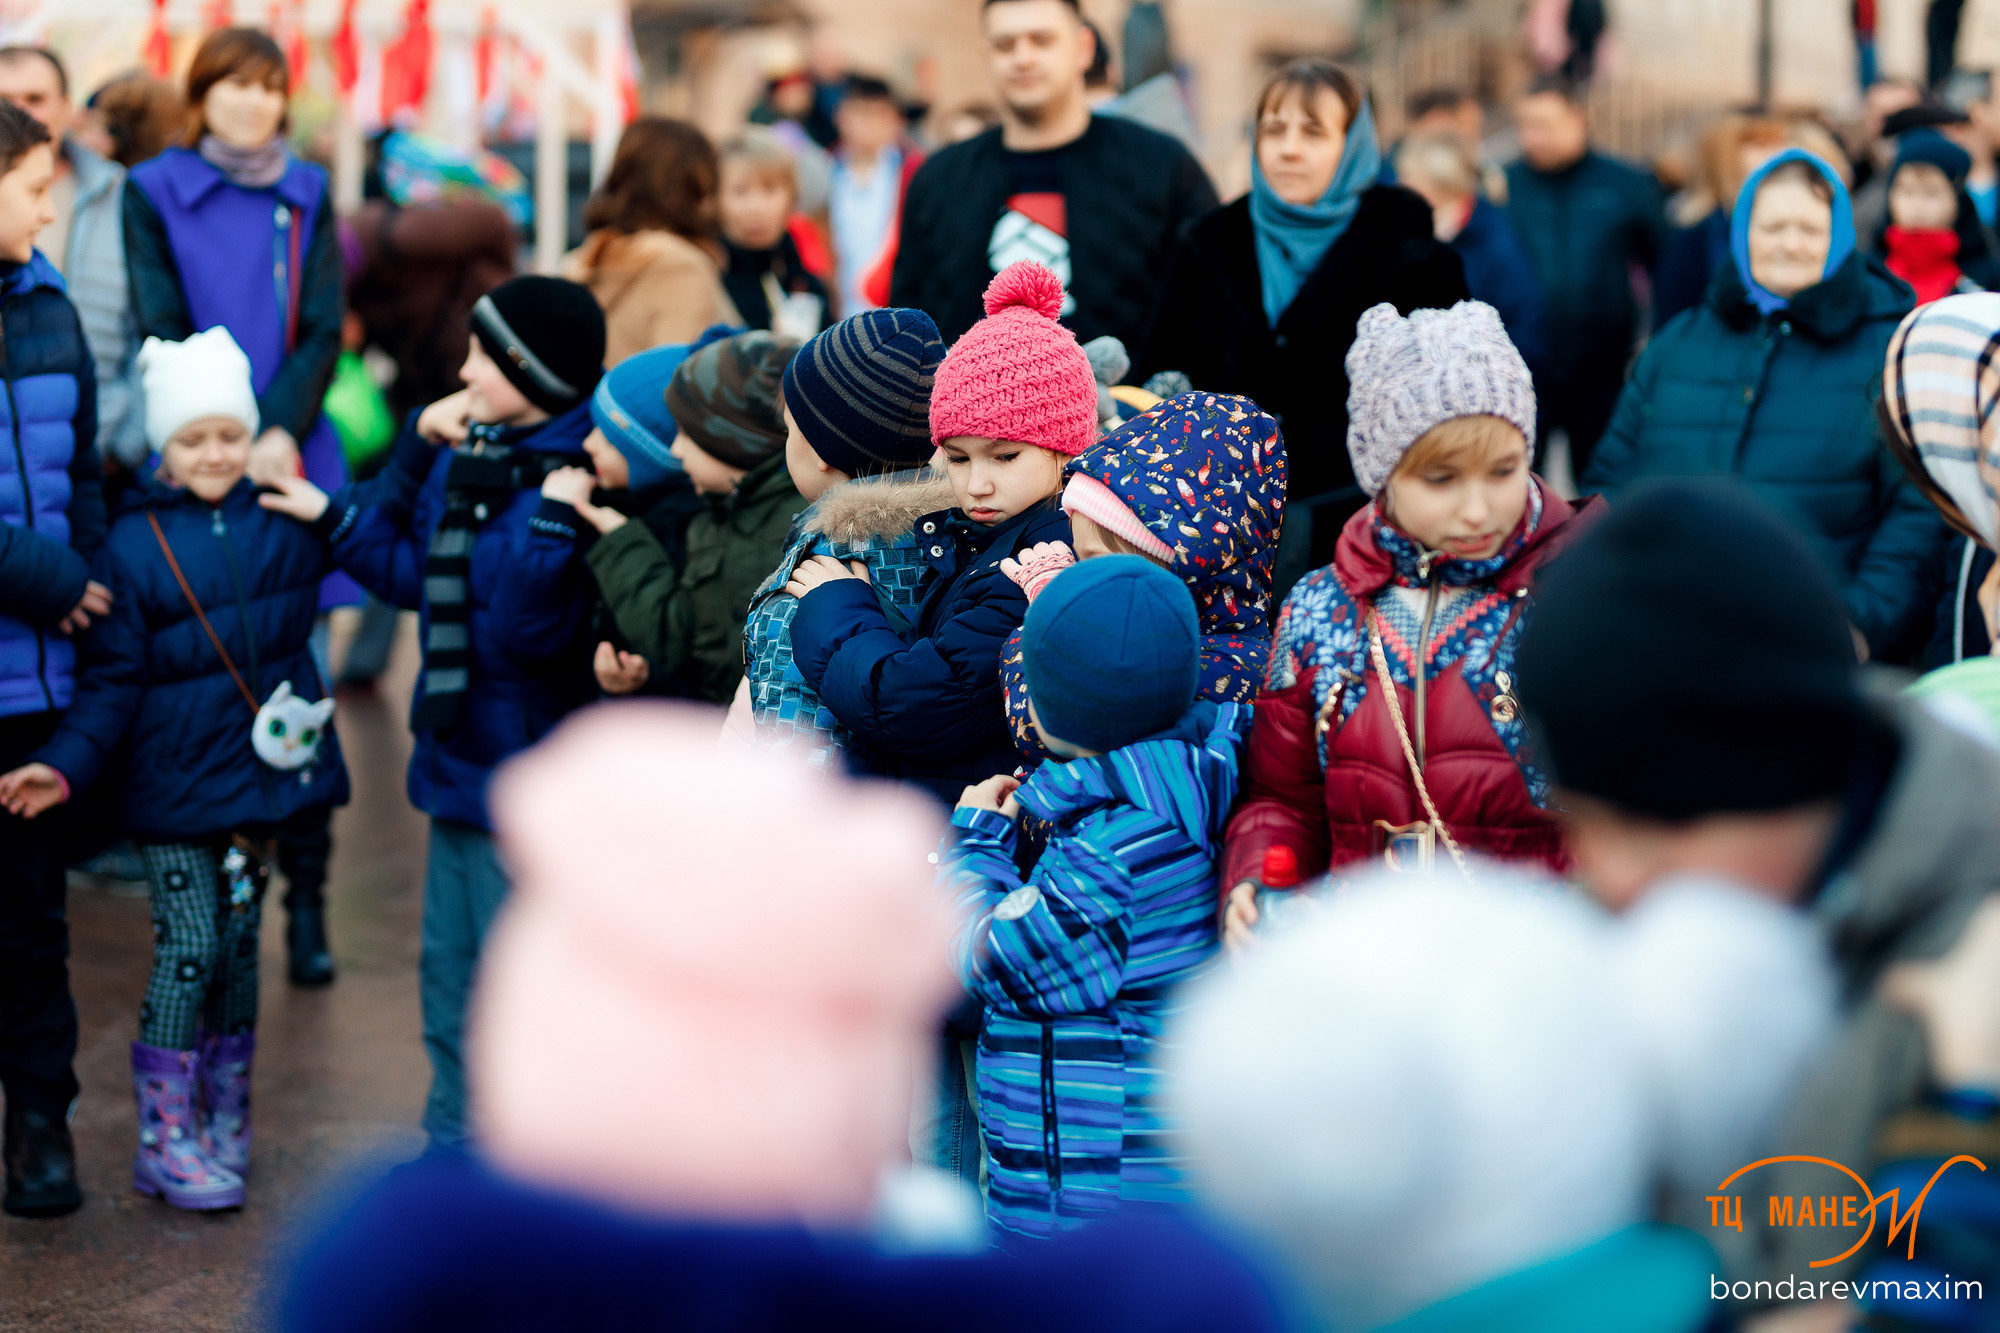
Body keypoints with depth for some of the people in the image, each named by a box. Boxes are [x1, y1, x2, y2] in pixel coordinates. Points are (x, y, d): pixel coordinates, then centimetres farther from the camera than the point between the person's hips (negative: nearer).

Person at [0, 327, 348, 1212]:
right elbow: (113, 682, -6)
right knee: (188, 948, -6)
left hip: (265, 769, 3)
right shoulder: (135, 544, -6)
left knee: (239, 948, 11)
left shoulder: (287, 524, 3)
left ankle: (225, 1123, 25)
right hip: (174, 787, -3)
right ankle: (167, 1138, 6)